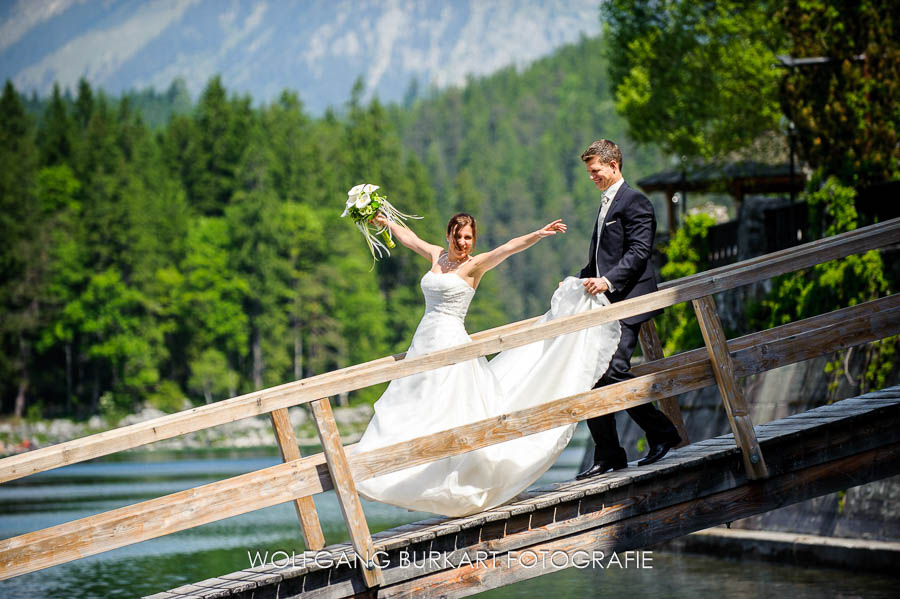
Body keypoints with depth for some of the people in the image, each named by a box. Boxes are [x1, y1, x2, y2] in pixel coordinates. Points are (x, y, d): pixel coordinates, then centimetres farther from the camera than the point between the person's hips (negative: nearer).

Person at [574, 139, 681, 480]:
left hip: (626, 301, -10)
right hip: (602, 303, 10)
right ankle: (607, 456, 8)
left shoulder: (634, 201, -5)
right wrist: (580, 282, 14)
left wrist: (607, 281, -25)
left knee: (613, 369, -21)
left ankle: (661, 432, -5)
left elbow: (639, 251, -15)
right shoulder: (606, 205, 25)